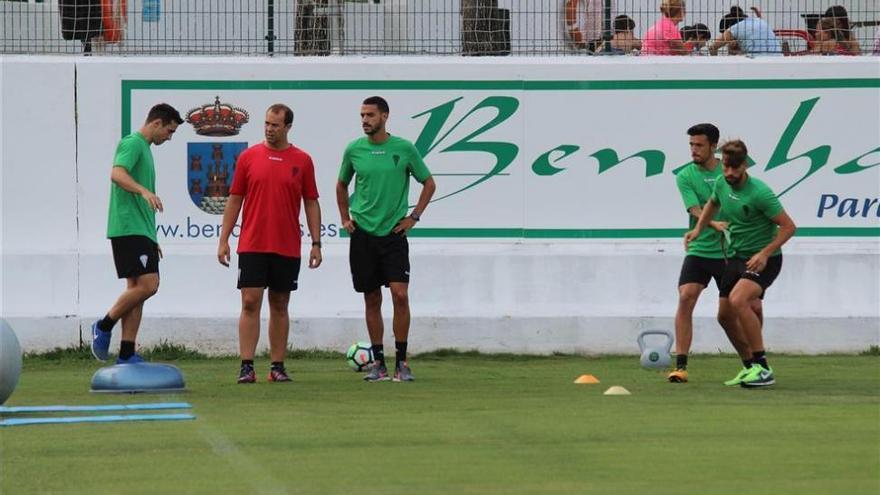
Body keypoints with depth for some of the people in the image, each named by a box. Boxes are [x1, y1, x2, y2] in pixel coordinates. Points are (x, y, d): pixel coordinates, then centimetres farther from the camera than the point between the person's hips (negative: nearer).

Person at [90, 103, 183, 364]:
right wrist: (144, 191, -39)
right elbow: (117, 174, -25)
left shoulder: (144, 148, 24)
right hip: (128, 228, -10)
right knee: (147, 285, -17)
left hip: (141, 230, 10)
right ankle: (104, 327, -3)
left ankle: (126, 355, 5)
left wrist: (151, 239, 29)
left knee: (137, 289, 6)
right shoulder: (132, 143, -6)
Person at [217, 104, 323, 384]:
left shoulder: (302, 161, 4)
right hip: (252, 245, -1)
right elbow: (234, 200, 6)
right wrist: (224, 240, 1)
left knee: (280, 306, 7)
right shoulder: (248, 157, 4)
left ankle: (278, 366, 11)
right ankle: (246, 366, -7)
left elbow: (311, 203, 7)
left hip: (287, 248, 1)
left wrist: (316, 243, 1)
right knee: (250, 303, -6)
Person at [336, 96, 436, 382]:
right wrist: (345, 218, 12)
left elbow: (428, 183, 9)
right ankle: (378, 363, 12)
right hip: (363, 233, 2)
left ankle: (401, 362, -4)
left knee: (400, 294, -12)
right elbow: (342, 185, 21)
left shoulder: (404, 149, -3)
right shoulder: (354, 150, 3)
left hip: (394, 233, -2)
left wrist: (414, 217, 2)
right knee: (372, 300, 5)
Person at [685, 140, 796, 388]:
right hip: (736, 256, 8)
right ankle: (750, 366, 30)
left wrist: (765, 253, -27)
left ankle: (762, 368, -25)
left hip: (763, 259, -8)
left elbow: (788, 226, -19)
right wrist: (698, 228, 11)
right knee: (725, 313, 10)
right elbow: (712, 203, 24)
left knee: (738, 300, -30)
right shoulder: (721, 184, -1)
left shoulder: (759, 193, -23)